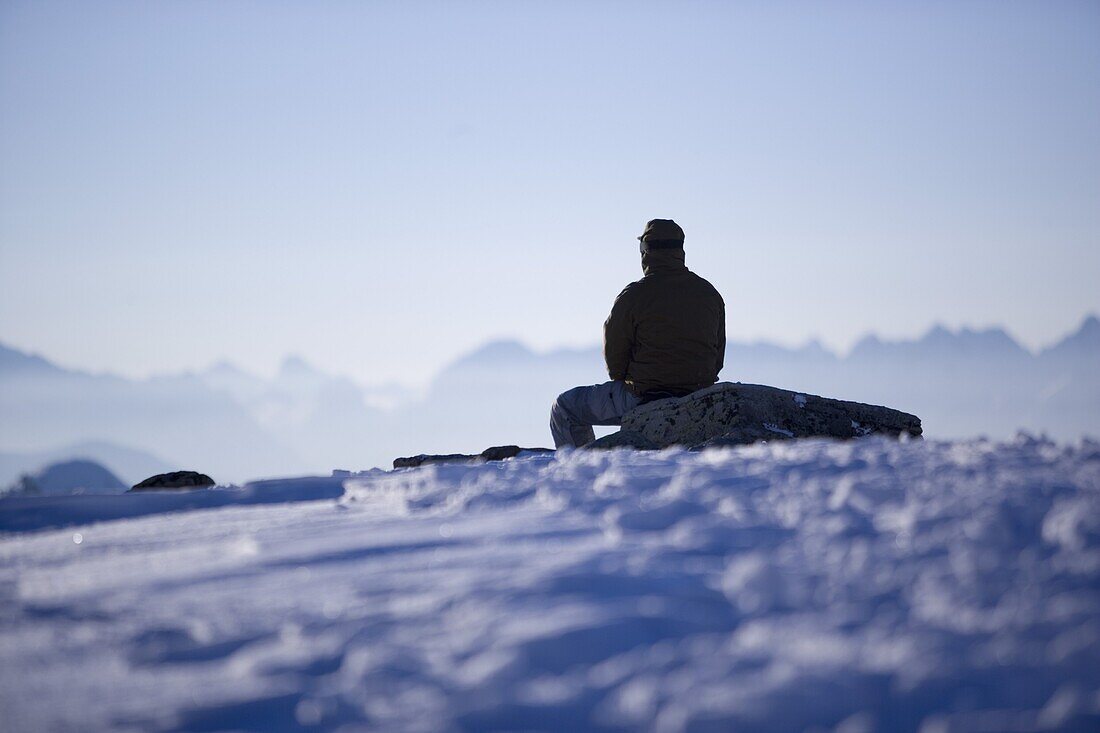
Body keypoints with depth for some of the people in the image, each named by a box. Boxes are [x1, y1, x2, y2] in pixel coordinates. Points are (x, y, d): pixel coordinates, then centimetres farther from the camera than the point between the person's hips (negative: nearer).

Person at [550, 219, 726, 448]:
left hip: (643, 398, -6)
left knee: (564, 408, 12)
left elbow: (614, 361, -7)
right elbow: (717, 359, 9)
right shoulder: (711, 294, 3)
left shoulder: (633, 296, -13)